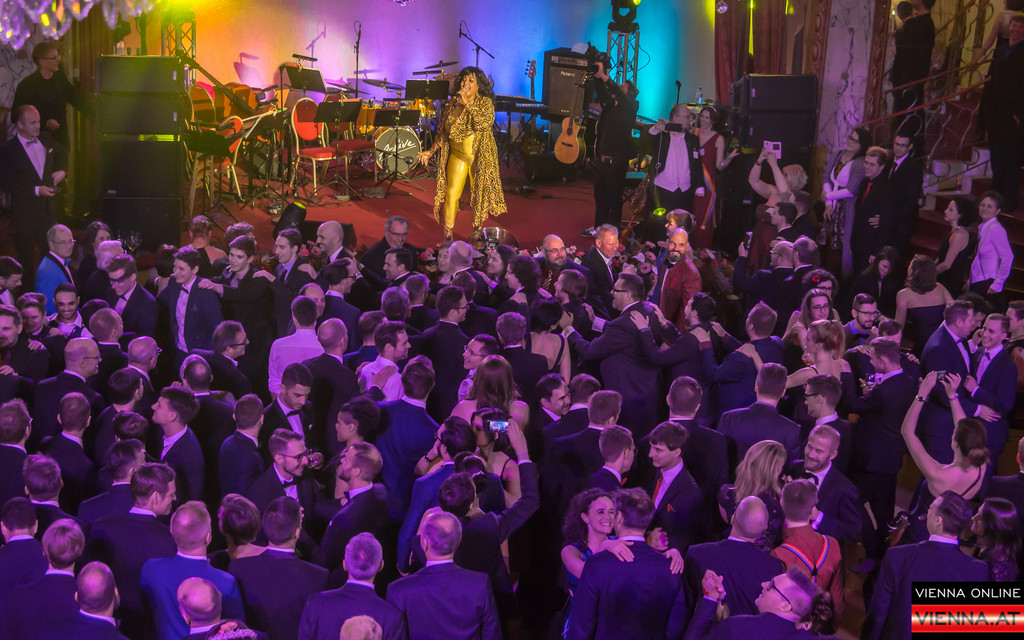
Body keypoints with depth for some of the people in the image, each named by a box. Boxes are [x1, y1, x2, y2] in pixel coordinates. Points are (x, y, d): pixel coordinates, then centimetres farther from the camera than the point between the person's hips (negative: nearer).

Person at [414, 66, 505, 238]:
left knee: (479, 195, 4)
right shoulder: (453, 103, 7)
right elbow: (443, 132, 15)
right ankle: (447, 235, 4)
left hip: (480, 157, -3)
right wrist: (431, 151, 12)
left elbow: (484, 124, -25)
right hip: (457, 156, 3)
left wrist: (467, 103, -25)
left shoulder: (485, 102, -6)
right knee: (451, 194, -5)